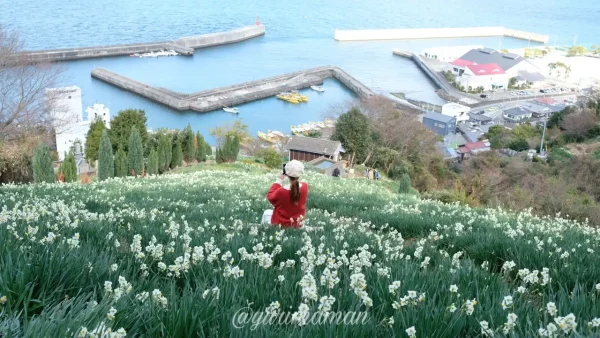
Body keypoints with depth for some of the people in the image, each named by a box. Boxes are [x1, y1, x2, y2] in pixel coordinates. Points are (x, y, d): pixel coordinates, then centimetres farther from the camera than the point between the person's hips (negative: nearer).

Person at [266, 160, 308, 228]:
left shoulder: (281, 191, -32)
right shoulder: (305, 187, -19)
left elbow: (270, 197, -9)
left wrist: (279, 181, -8)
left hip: (281, 224, -4)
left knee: (267, 212, 26)